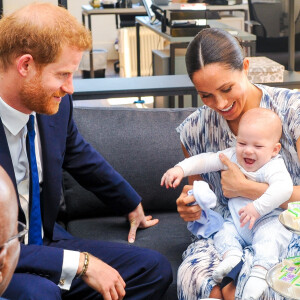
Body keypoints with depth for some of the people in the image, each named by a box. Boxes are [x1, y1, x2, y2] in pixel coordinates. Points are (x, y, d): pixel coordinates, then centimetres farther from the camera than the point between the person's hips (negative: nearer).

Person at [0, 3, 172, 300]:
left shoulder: (55, 103, -6)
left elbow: (83, 159, 17)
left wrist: (132, 206, 32)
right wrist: (80, 263, -27)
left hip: (45, 243, 7)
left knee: (154, 269, 1)